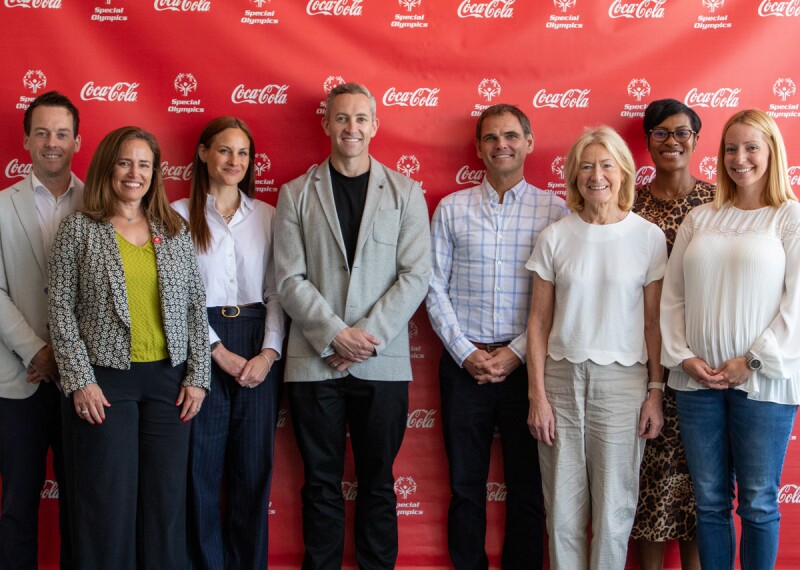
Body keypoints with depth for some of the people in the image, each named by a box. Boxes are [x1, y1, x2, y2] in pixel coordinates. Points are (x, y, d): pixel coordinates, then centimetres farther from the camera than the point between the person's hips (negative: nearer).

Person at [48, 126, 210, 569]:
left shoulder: (175, 231, 9)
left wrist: (197, 376, 2)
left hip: (168, 379, 3)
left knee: (167, 498, 6)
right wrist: (80, 380, -10)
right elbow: (61, 309, -3)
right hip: (104, 382, -3)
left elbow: (195, 305, 9)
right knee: (109, 503, 1)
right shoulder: (79, 229, 1)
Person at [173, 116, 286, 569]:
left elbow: (277, 290, 7)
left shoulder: (266, 216, 10)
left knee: (255, 467, 4)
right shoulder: (179, 215, 2)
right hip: (201, 347, -2)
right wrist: (220, 352, -10)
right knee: (203, 468, 2)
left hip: (258, 350, 2)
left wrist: (269, 352, -6)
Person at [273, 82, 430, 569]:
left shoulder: (405, 192, 6)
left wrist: (368, 336, -11)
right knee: (322, 484, 7)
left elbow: (416, 274, -2)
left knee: (378, 483, 8)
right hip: (314, 361, 0)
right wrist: (335, 334, -12)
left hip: (384, 362, 0)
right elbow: (290, 279, -1)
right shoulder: (296, 194, 7)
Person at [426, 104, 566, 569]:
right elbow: (435, 288, 3)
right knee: (465, 483, 9)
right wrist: (466, 353, -6)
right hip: (464, 364, 1)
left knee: (528, 485, 7)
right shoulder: (452, 209, 6)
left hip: (526, 365, -1)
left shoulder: (555, 210, 2)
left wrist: (516, 353, -9)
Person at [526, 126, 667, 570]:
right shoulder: (555, 237, 3)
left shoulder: (648, 237, 1)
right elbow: (539, 321, 4)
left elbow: (654, 322, 3)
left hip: (622, 382, -1)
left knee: (614, 508, 4)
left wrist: (655, 392, -1)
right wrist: (537, 394, -1)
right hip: (562, 378, 1)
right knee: (563, 510, 5)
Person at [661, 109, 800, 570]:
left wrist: (752, 361, -13)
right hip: (698, 378, 3)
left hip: (762, 381, -3)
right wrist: (682, 355, -4)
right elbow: (672, 297, 9)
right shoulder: (700, 219, 11)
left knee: (758, 503, 5)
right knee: (710, 501, 10)